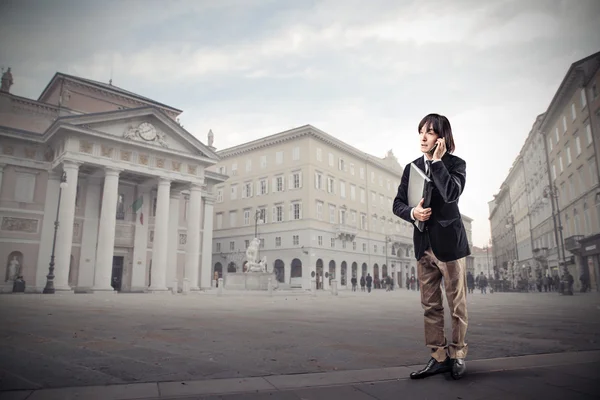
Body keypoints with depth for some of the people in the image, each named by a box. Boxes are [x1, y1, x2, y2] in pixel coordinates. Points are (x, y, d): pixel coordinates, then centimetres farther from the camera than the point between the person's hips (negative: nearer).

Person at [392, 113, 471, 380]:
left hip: (449, 241, -4)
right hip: (423, 243, 4)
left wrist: (437, 161, -16)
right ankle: (439, 357, 18)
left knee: (457, 303, 6)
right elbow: (398, 203, 9)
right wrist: (412, 212, -12)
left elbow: (451, 194, -23)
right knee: (430, 305, 8)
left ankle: (457, 355, 22)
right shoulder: (412, 167, 10)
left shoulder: (455, 164, -3)